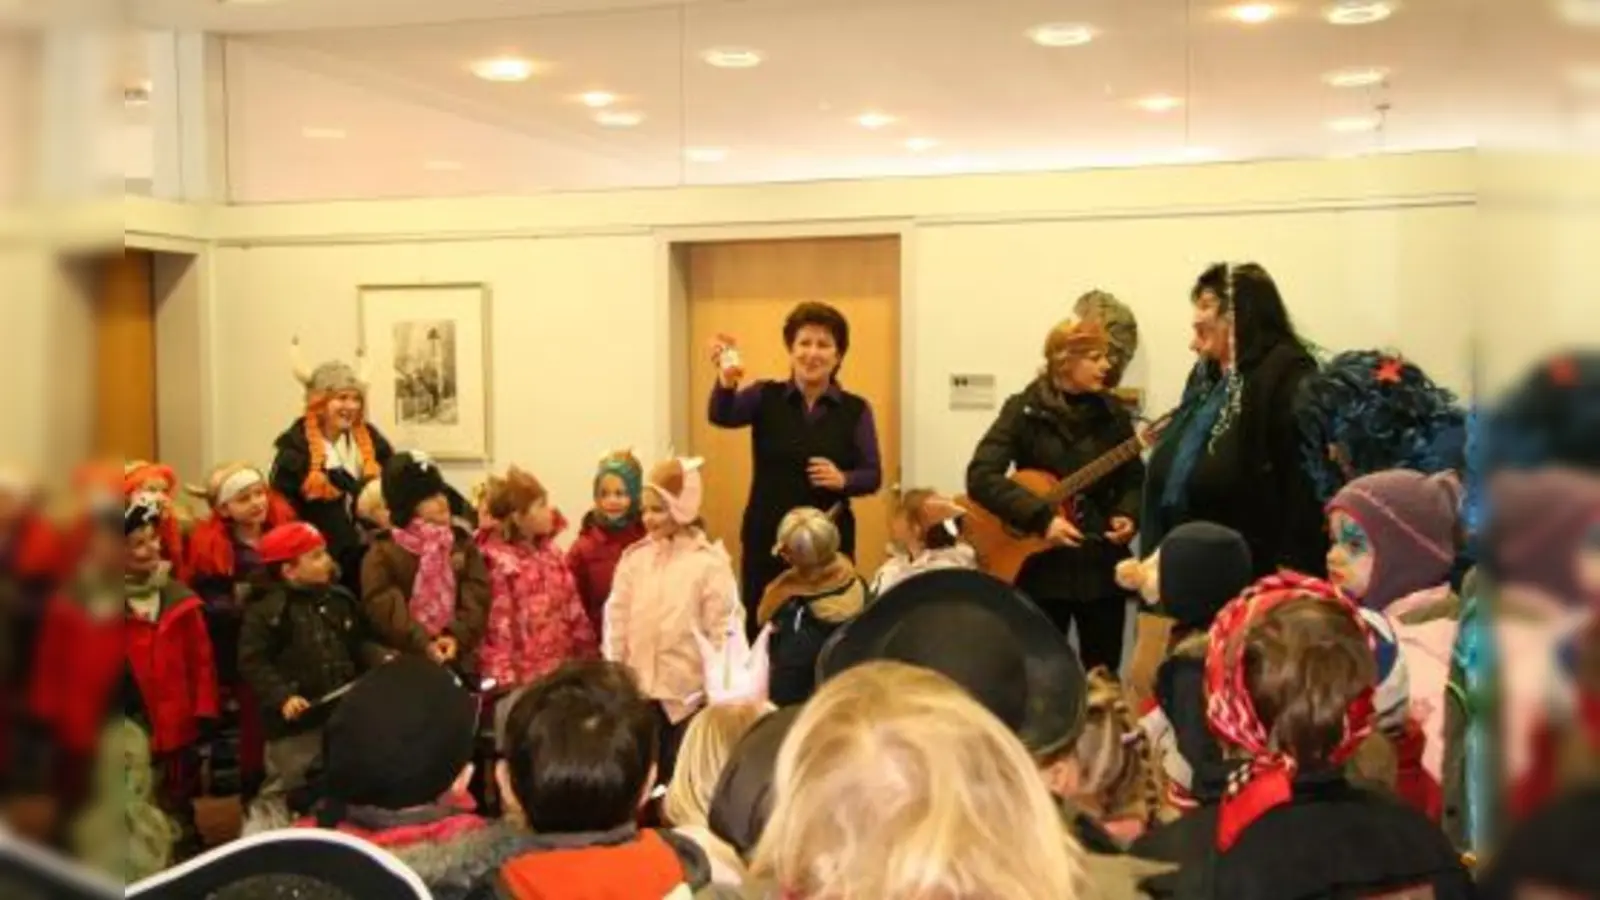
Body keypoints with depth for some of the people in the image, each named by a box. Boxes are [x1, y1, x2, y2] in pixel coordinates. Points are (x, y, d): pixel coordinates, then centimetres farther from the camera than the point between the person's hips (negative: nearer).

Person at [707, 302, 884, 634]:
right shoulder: (765, 397, 2)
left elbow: (873, 476, 1)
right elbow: (722, 416, -17)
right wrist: (726, 382, -38)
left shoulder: (855, 409, 2)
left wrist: (842, 479, -20)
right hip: (766, 539, 0)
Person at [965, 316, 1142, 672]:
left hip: (1102, 568, 3)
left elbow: (1134, 479, 13)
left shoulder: (1112, 413, 5)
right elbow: (981, 476, -16)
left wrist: (1129, 516, -9)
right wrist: (1042, 517, -23)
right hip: (1042, 571, -3)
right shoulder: (1025, 410, -7)